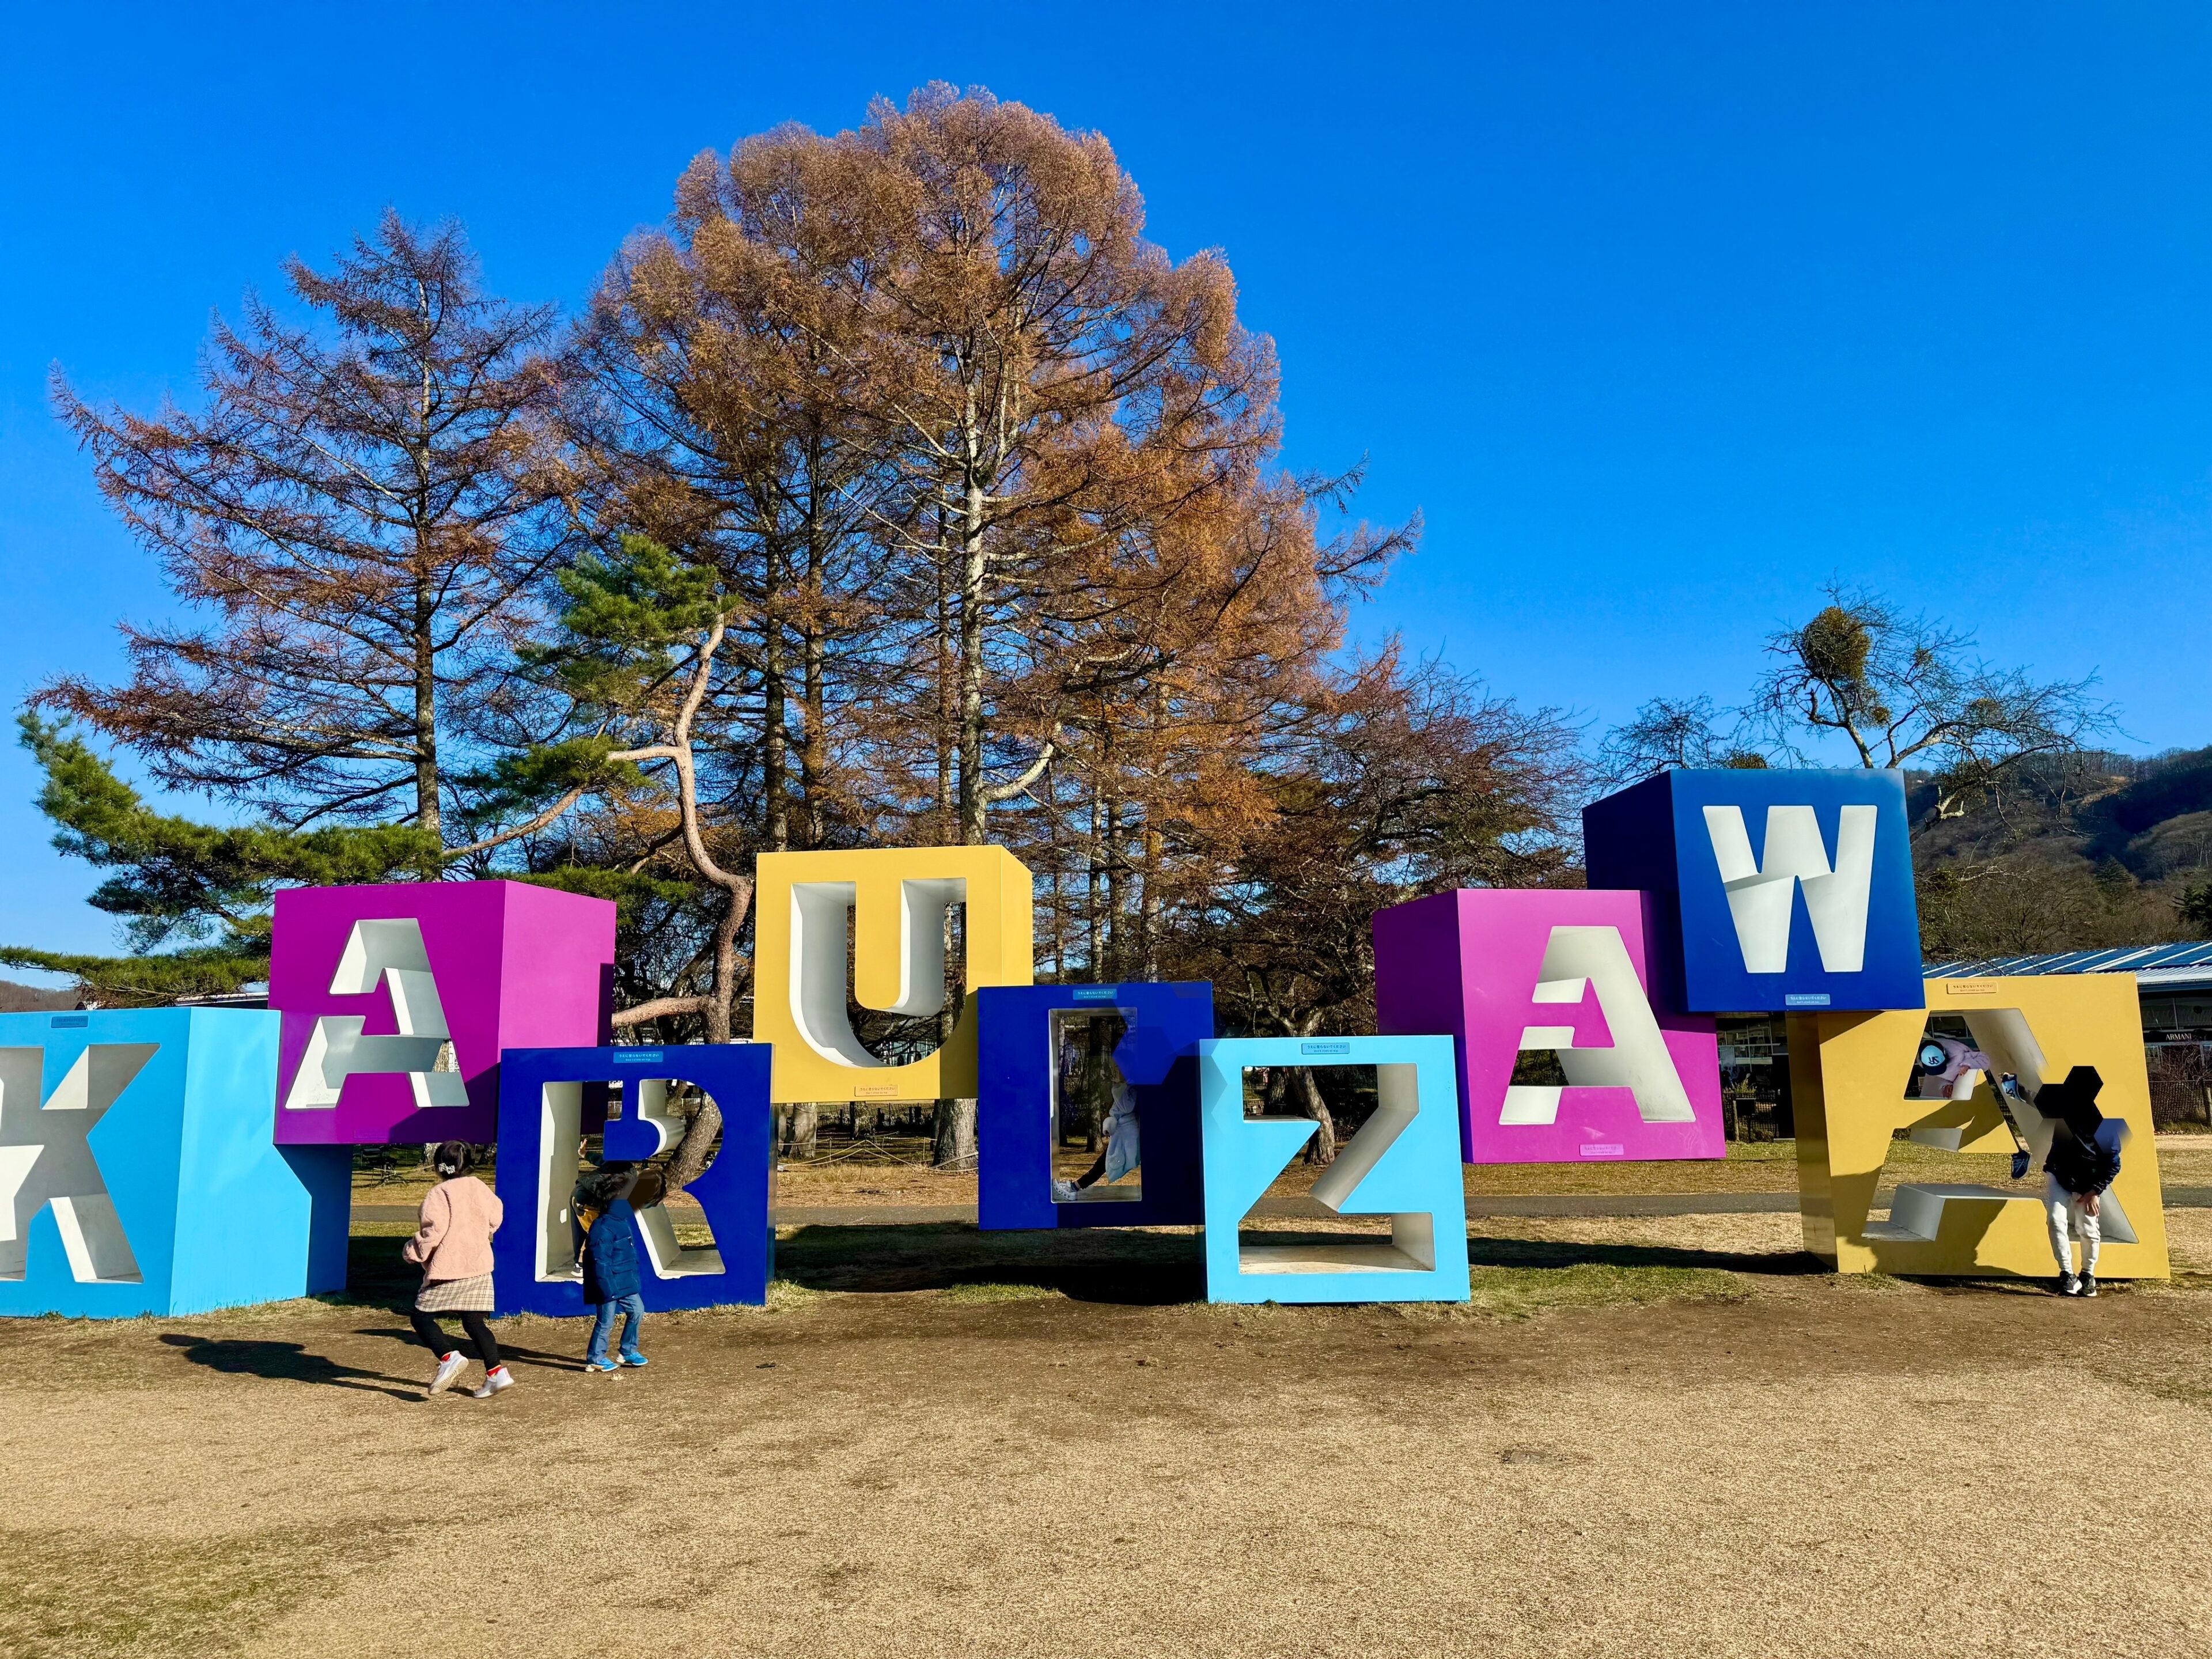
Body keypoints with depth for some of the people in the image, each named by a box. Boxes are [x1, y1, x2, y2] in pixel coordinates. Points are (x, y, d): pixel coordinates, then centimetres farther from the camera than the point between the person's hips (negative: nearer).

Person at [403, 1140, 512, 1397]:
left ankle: (449, 1357, -15)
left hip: (448, 1268, -7)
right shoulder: (480, 1188, 10)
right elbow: (494, 1219, 17)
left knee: (420, 1316, 6)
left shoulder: (439, 1193, -10)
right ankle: (496, 1372, 0)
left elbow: (433, 1230, -17)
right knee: (474, 1322, 11)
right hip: (480, 1266, 7)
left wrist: (412, 1252, -2)